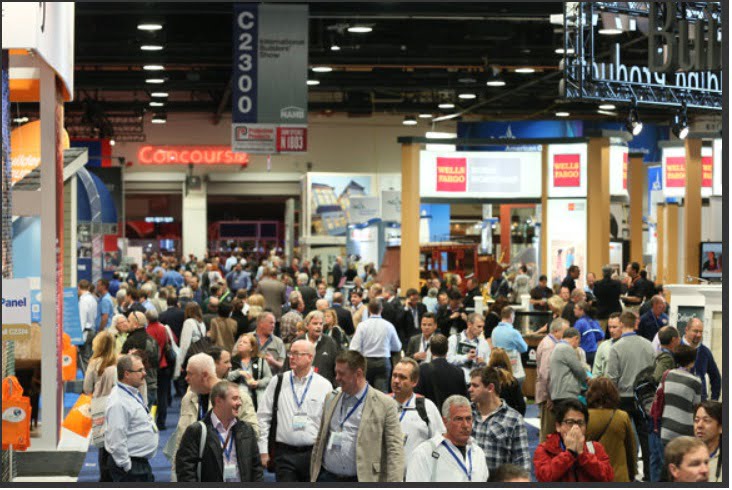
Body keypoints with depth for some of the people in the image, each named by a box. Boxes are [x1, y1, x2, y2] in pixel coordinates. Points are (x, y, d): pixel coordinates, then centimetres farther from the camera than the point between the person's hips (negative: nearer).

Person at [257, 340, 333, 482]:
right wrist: (263, 451, 1)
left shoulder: (324, 386, 1)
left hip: (314, 453, 0)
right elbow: (262, 417, 5)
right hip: (284, 453, 0)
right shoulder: (278, 383, 3)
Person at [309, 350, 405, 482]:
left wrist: (393, 486, -17)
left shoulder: (384, 404, -6)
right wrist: (313, 476, 14)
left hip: (362, 480, -5)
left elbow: (395, 450, -9)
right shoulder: (331, 399, 11)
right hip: (327, 479, 5)